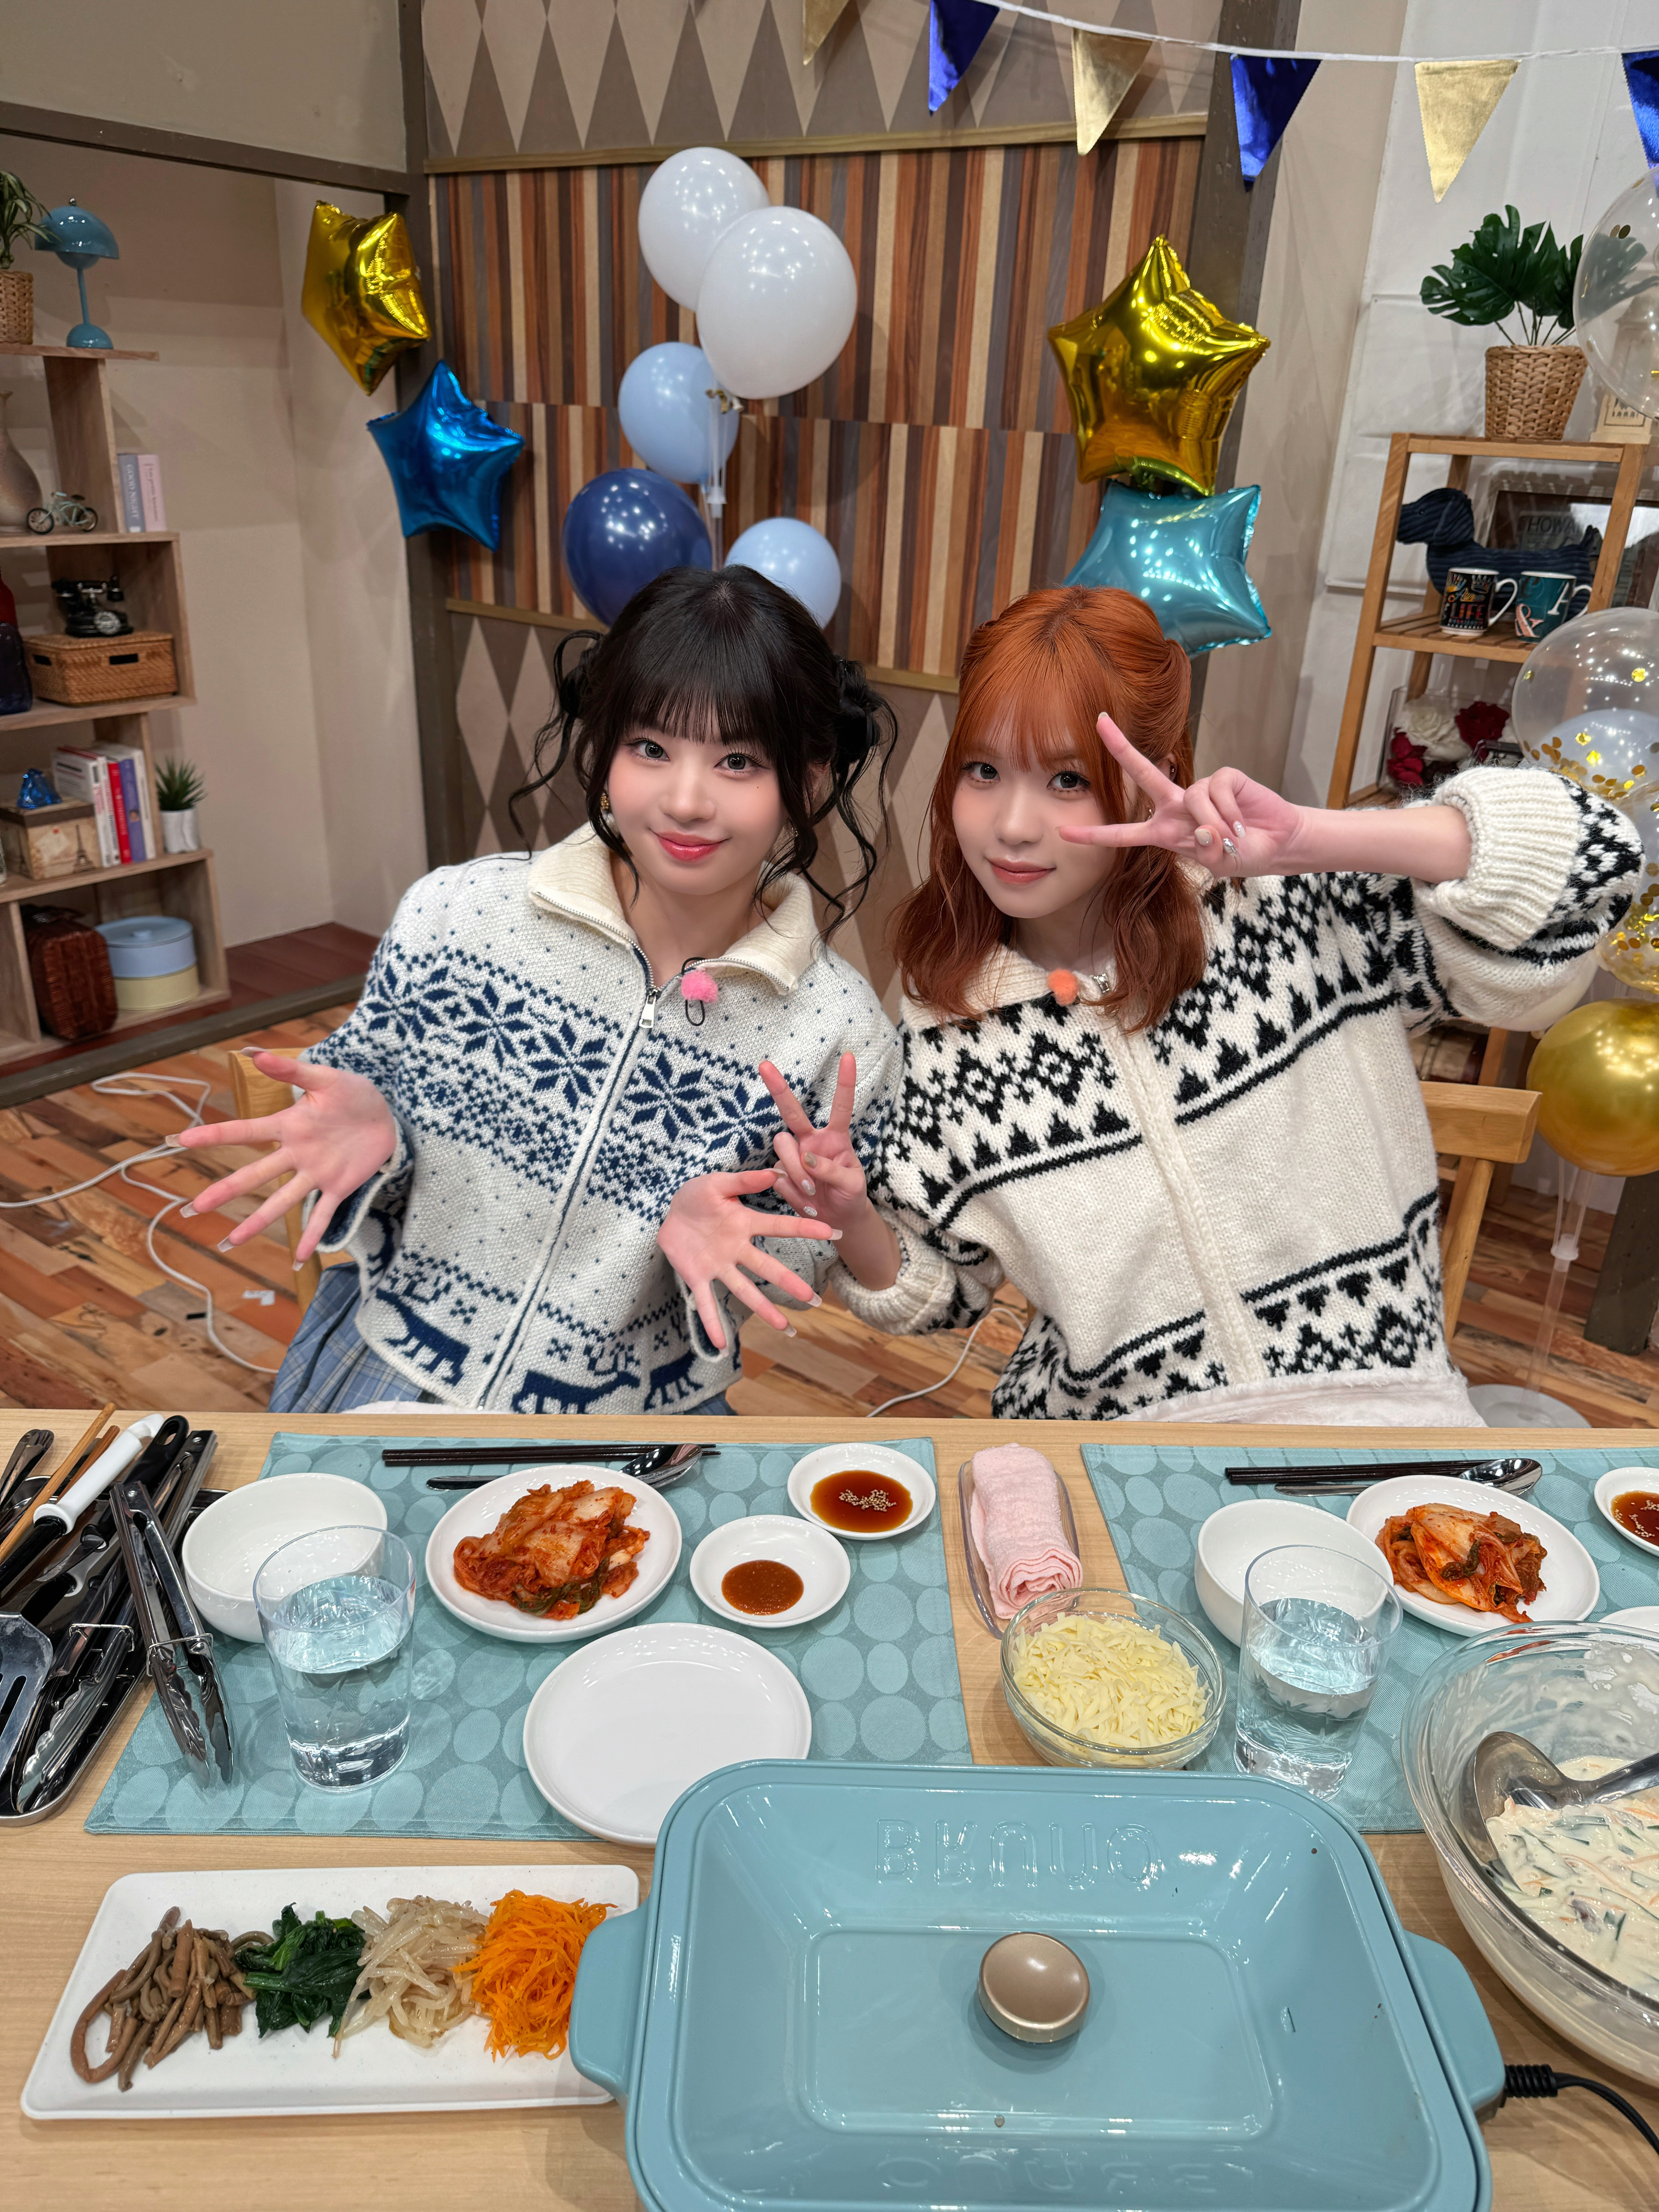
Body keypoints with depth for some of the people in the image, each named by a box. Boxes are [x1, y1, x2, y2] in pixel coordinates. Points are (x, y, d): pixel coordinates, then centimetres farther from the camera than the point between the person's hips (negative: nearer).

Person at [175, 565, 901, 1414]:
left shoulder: (843, 1035, -14)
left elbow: (796, 1275, -2)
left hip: (634, 1419, 1)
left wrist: (715, 1232, -22)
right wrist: (367, 1131, -19)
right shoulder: (453, 915, -12)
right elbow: (371, 1084, 3)